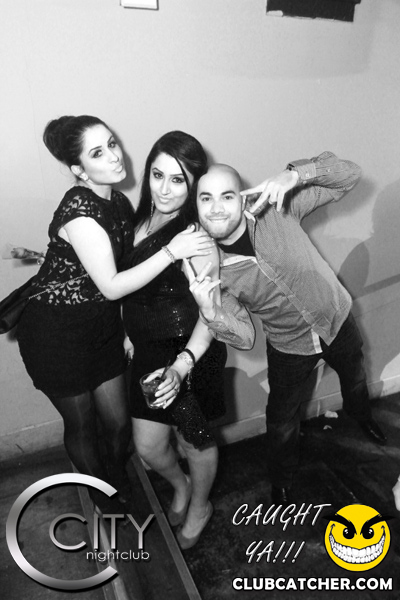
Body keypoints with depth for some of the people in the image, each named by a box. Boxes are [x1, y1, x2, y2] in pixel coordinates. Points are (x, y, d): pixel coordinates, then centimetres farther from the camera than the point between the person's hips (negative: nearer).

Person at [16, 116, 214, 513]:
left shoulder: (120, 203, 1)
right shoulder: (79, 212, -24)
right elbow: (111, 286, -25)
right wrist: (171, 251, -29)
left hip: (103, 327, 6)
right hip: (57, 334, -6)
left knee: (119, 421, 15)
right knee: (81, 425, 15)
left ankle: (117, 477, 47)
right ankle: (101, 495, 43)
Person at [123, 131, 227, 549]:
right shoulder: (142, 219, 0)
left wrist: (182, 365, -32)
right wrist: (130, 332, 8)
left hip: (191, 353, -6)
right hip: (149, 351, 6)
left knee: (194, 439, 18)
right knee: (148, 445, 17)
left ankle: (199, 507, 49)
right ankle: (180, 486, 52)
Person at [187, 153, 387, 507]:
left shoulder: (275, 208, -25)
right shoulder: (209, 268, -23)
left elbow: (349, 175, -22)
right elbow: (245, 339, -21)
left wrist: (295, 174, -40)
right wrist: (209, 312, -41)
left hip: (337, 321, 2)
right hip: (289, 346, -1)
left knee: (355, 380, 30)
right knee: (282, 422, 14)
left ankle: (360, 412, 70)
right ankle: (281, 483, 48)